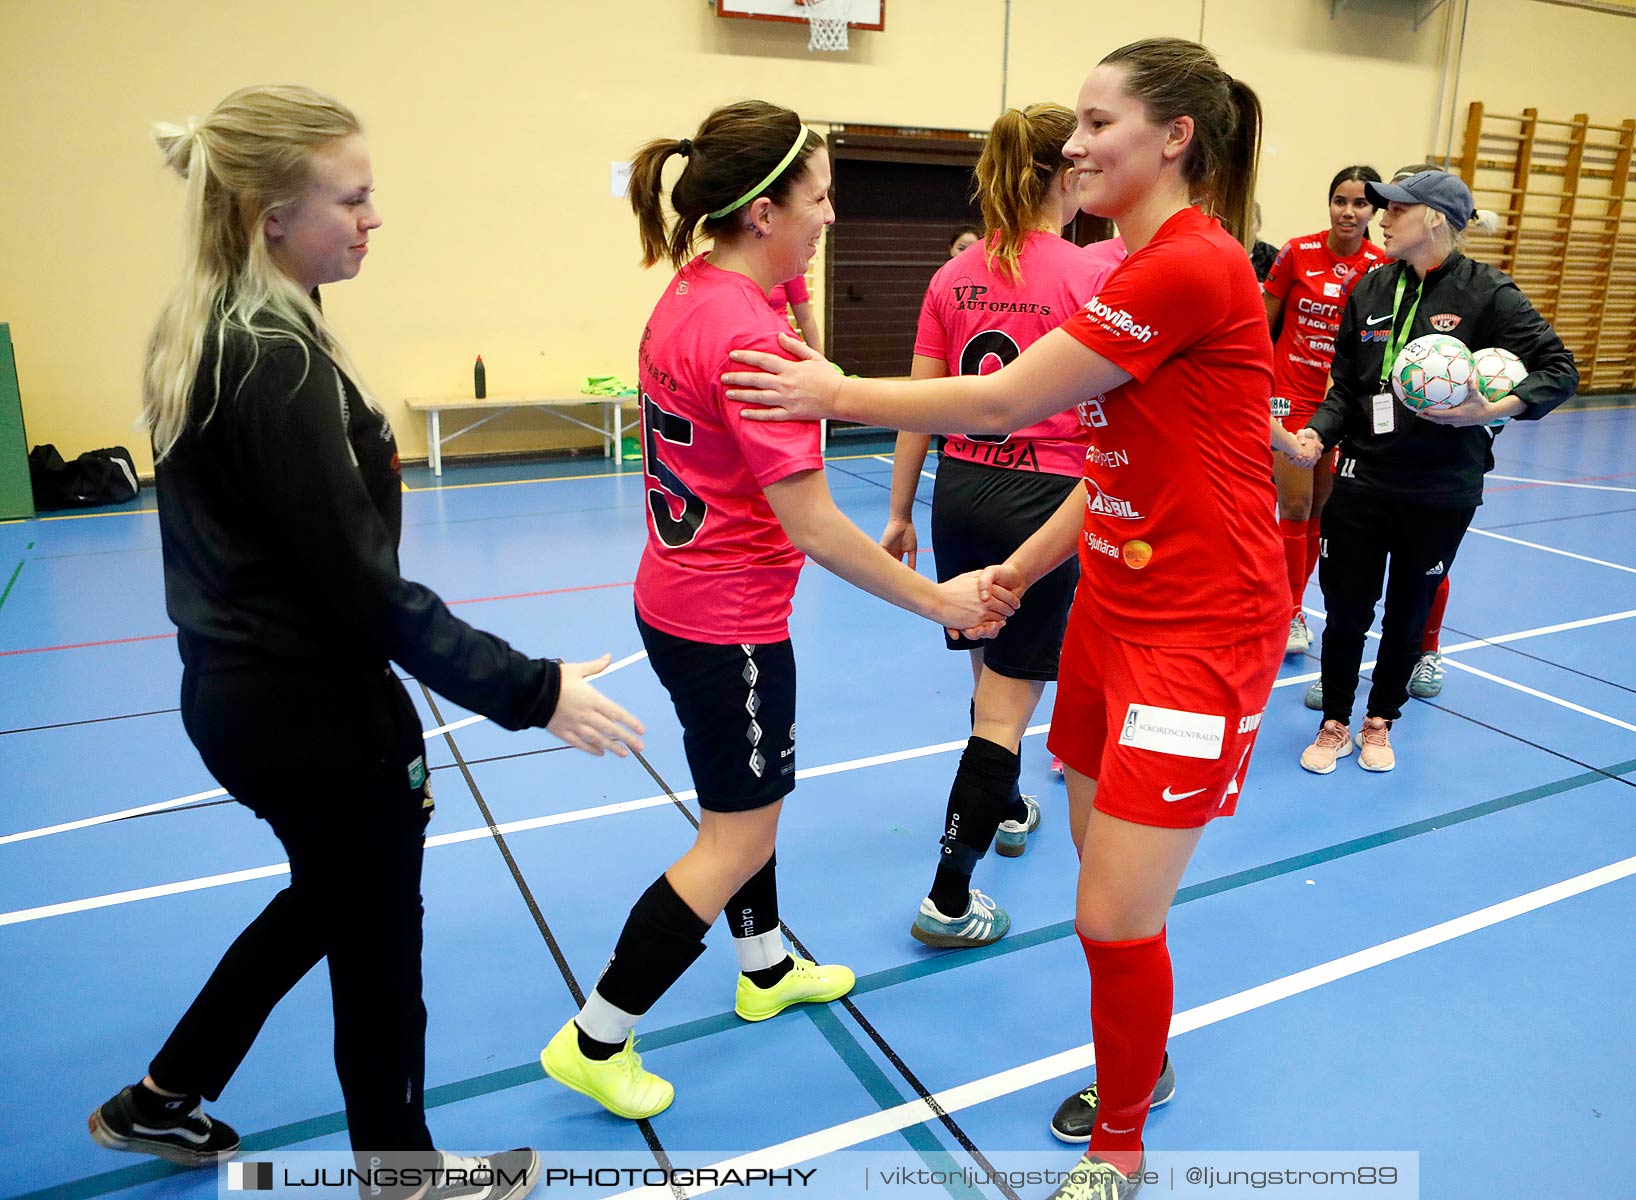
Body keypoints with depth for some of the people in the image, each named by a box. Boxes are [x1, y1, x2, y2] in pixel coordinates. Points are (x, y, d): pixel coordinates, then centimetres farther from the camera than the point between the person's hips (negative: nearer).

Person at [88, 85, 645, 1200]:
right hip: (314, 709, -9)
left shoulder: (205, 334, 5)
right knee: (378, 940, 11)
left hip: (242, 689, 9)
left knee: (328, 899, 29)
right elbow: (366, 591, -25)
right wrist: (532, 690, -22)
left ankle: (164, 1101, 46)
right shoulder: (278, 364, -24)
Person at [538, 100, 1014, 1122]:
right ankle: (595, 1044, 18)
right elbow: (815, 529, -23)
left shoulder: (687, 299, 2)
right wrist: (935, 599, -16)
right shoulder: (749, 336, -25)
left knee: (746, 796, 24)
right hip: (731, 625, -9)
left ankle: (768, 969, 45)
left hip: (678, 597, 9)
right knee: (739, 839, 7)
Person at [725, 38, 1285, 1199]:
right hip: (1113, 612, 9)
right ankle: (1137, 1065, 43)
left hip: (1200, 633, -9)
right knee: (1106, 877, 18)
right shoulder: (1150, 266, 11)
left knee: (1117, 917, -1)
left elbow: (1001, 401, -18)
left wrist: (838, 394, -7)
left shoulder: (1193, 266, -19)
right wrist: (1019, 571, 16)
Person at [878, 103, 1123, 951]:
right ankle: (949, 898, 6)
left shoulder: (954, 277, 3)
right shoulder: (1093, 276, -9)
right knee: (1006, 703, 2)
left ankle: (1006, 809, 47)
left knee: (991, 668, 25)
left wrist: (900, 512, 11)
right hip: (1045, 498, -5)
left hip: (961, 490, 5)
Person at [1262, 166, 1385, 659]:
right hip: (1291, 394, -2)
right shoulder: (1297, 253, -5)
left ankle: (1289, 604, 24)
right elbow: (1263, 325, 2)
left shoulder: (1382, 267, -1)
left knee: (1321, 509, 8)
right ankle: (1288, 612, 8)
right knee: (1296, 506, -7)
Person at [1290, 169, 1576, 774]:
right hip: (1363, 480, 2)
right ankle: (1335, 724, 25)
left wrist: (1491, 411, -23)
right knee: (1345, 608, 5)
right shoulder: (1369, 289, 4)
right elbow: (1346, 386, 8)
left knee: (1408, 612, 13)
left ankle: (1380, 722, 33)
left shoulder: (1486, 292, -7)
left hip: (1442, 493, -2)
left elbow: (1558, 368, -7)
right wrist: (1318, 433, -10)